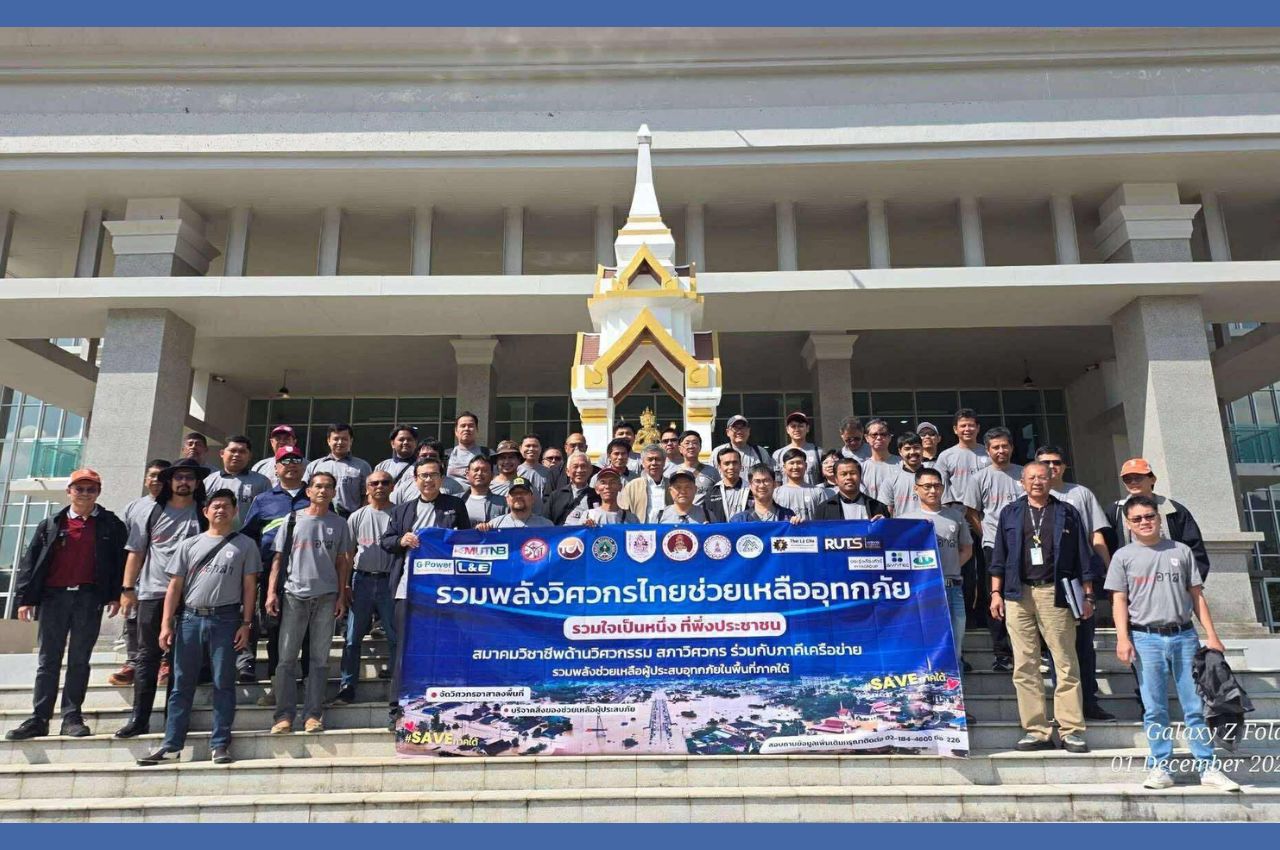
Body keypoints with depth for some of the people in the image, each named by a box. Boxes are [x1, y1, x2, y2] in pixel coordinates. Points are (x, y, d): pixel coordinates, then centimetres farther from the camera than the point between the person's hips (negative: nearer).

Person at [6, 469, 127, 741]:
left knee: (80, 660, 3)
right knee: (47, 660, 4)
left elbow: (121, 561, 3)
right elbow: (30, 561, 9)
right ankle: (39, 718, 8)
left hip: (89, 598, -1)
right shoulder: (51, 525, 11)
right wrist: (25, 598, 1)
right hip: (53, 597, 2)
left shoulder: (111, 525, 6)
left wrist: (116, 595, -6)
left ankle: (72, 717, 9)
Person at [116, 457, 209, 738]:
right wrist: (127, 589, 3)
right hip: (152, 593, 1)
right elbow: (136, 553, 9)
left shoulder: (204, 514, 5)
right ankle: (139, 719, 10)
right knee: (148, 657, 4)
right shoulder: (152, 513, 9)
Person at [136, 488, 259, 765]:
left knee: (223, 683, 1)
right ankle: (171, 744, 15)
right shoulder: (189, 545, 12)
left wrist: (246, 623, -4)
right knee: (182, 684, 7)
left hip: (225, 619, -2)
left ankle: (220, 744, 8)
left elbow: (249, 586, 3)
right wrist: (167, 623, 2)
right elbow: (174, 586, 10)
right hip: (190, 618, 2)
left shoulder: (245, 545, 6)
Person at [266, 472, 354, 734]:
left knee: (320, 659, 3)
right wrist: (271, 591, -2)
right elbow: (279, 557, 7)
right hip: (294, 594, 0)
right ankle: (284, 715, 4)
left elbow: (342, 562, 10)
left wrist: (342, 596, 2)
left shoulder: (339, 524, 10)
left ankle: (313, 714, 7)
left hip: (326, 596, 1)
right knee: (287, 657, -1)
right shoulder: (293, 519, 7)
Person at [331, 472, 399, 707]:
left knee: (395, 637, 2)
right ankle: (347, 688, 13)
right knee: (352, 638, 5)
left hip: (390, 581, -2)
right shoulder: (357, 517, 9)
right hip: (362, 581, 2)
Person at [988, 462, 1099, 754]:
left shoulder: (1067, 513, 11)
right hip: (1018, 595, 1)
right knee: (1024, 665, 1)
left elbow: (1083, 555, 9)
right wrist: (996, 592, 4)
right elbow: (999, 554, 11)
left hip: (1056, 594, -1)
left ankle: (1072, 731, 6)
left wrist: (1088, 595, 4)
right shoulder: (1010, 513, 14)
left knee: (1066, 663, -2)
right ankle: (1036, 730, 7)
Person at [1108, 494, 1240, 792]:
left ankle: (1209, 768, 14)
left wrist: (1211, 634, 5)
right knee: (1155, 709, 3)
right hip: (1146, 638, -1)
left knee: (1196, 706, 5)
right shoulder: (1123, 556, 5)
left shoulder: (1181, 551, 10)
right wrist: (1123, 638, -8)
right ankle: (1161, 768, 10)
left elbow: (1197, 595, 12)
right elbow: (1119, 600, 2)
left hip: (1184, 636, 2)